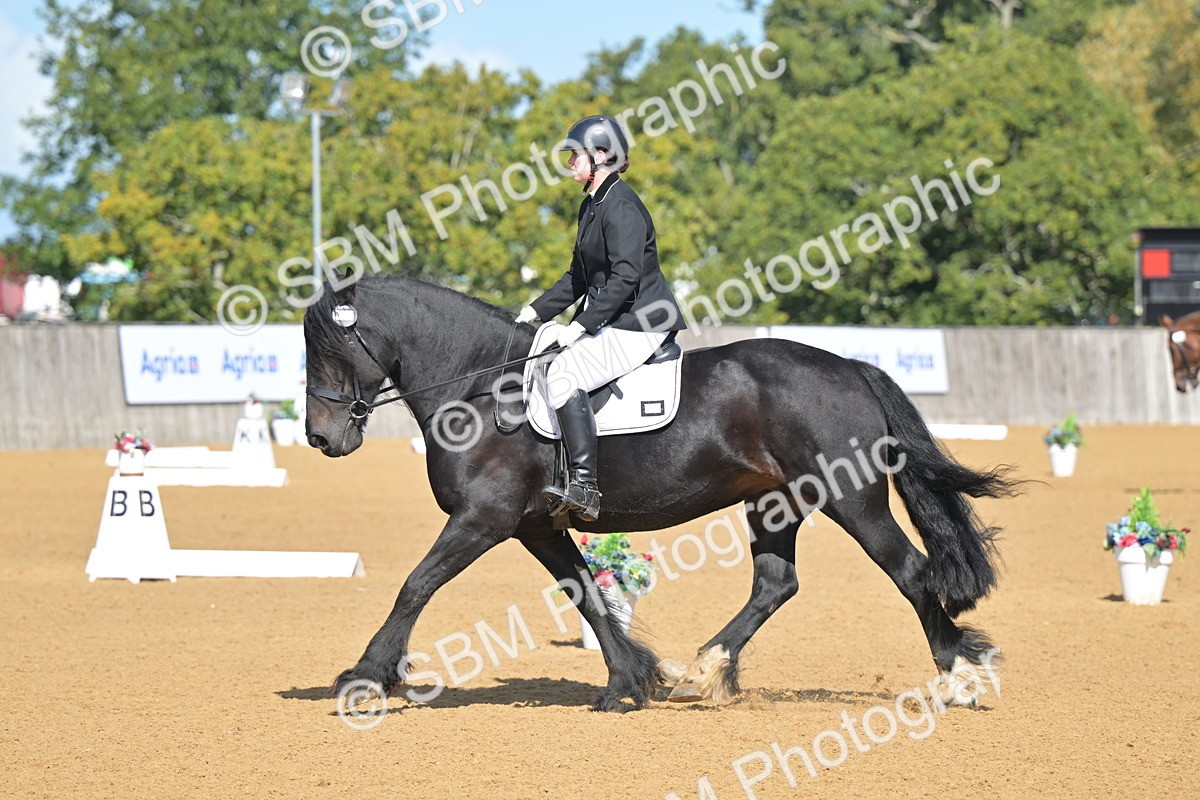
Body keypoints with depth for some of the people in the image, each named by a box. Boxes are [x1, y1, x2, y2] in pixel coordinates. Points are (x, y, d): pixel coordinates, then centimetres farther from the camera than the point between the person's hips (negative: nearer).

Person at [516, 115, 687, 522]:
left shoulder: (620, 206, -15)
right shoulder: (592, 206, 17)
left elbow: (625, 277, -23)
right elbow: (579, 276, 23)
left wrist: (582, 324, -23)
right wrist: (537, 311, 14)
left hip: (641, 324, -11)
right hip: (613, 324, 11)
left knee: (565, 371, -28)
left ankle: (584, 485, -32)